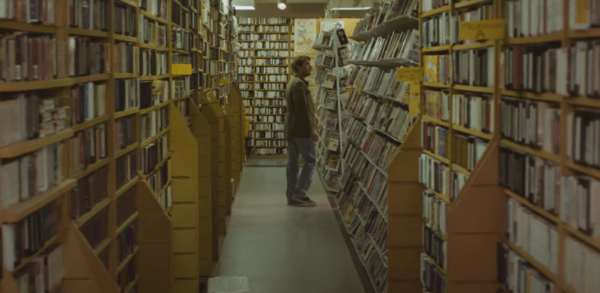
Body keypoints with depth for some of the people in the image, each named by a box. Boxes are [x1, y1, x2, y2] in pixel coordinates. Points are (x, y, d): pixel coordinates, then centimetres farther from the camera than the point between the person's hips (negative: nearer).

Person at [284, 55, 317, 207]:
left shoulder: (293, 82, 18)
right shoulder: (300, 84, -14)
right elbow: (303, 109, -20)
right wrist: (312, 129, -17)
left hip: (291, 128, 10)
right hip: (301, 129, -10)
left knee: (293, 162, 8)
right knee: (310, 160, -6)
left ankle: (292, 196, 9)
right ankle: (300, 194, -10)